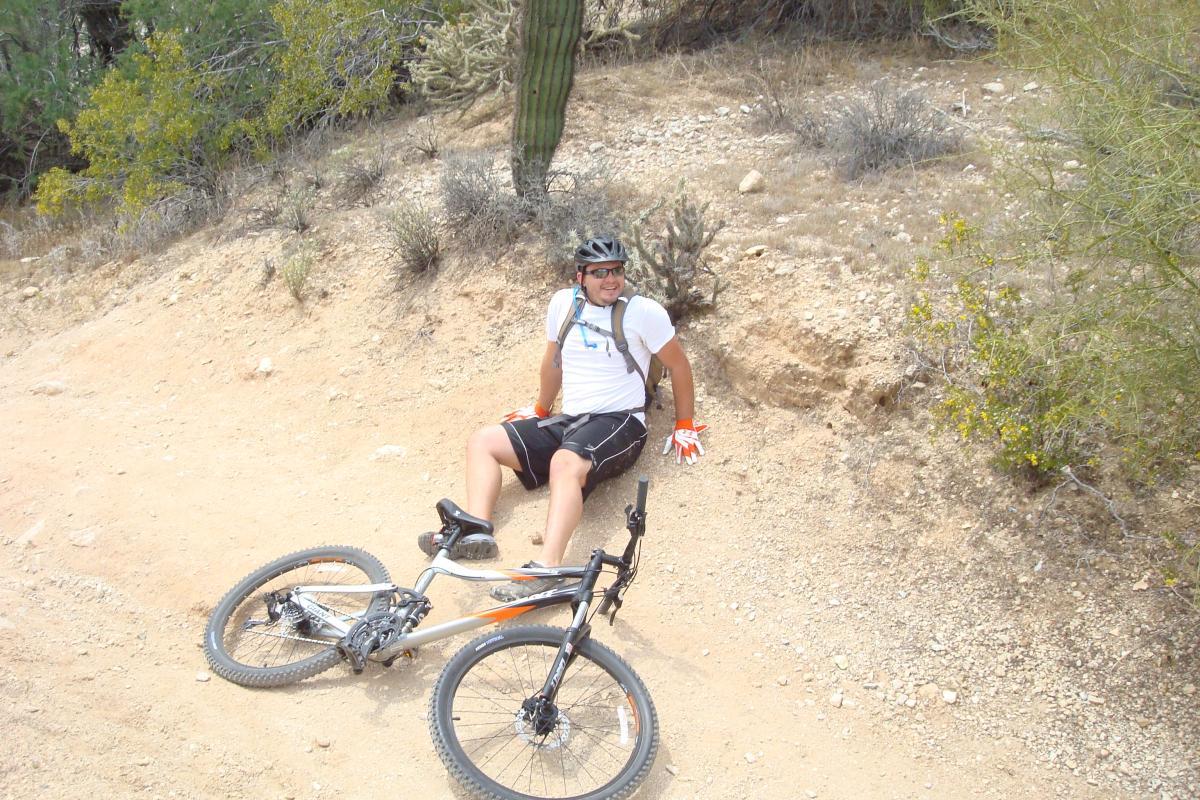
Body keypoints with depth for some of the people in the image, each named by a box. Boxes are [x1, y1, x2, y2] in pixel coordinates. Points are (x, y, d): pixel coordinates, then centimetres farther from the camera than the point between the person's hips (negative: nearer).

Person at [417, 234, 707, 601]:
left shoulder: (643, 310, -7)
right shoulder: (563, 302, 8)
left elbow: (678, 365, 2)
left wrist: (685, 426, 4)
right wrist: (540, 409, 33)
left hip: (618, 423, -7)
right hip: (567, 421, 7)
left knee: (565, 462, -38)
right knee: (482, 441, -4)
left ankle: (546, 571, -49)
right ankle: (476, 533, -23)